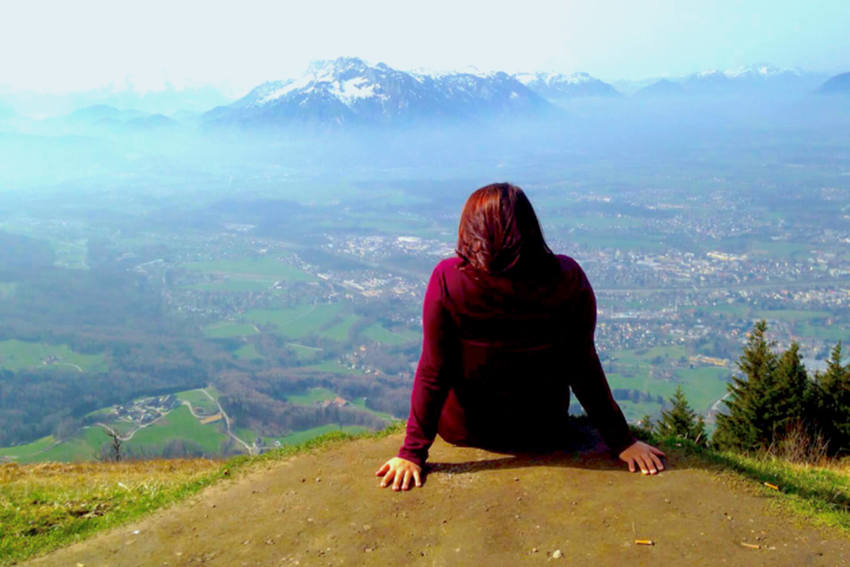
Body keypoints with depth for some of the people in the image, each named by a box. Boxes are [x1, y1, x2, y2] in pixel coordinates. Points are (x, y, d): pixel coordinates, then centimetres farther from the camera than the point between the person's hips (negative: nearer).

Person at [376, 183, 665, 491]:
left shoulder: (448, 278, -22)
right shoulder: (568, 279, -18)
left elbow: (433, 372, -18)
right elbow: (584, 368, -13)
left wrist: (412, 453, -10)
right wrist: (622, 442, -2)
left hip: (463, 431, -1)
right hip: (544, 434, 1)